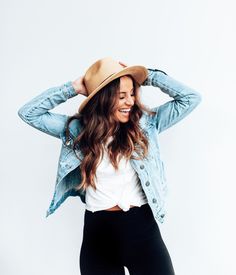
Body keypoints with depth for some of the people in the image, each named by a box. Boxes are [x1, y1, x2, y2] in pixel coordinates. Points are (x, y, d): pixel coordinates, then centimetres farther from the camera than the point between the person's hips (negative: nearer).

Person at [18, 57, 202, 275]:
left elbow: (191, 98, 0)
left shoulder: (145, 123, 0)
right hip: (97, 231, 1)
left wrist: (146, 76, -2)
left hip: (141, 226, 0)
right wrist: (73, 88, -4)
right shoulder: (78, 128, 1)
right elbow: (28, 112, 1)